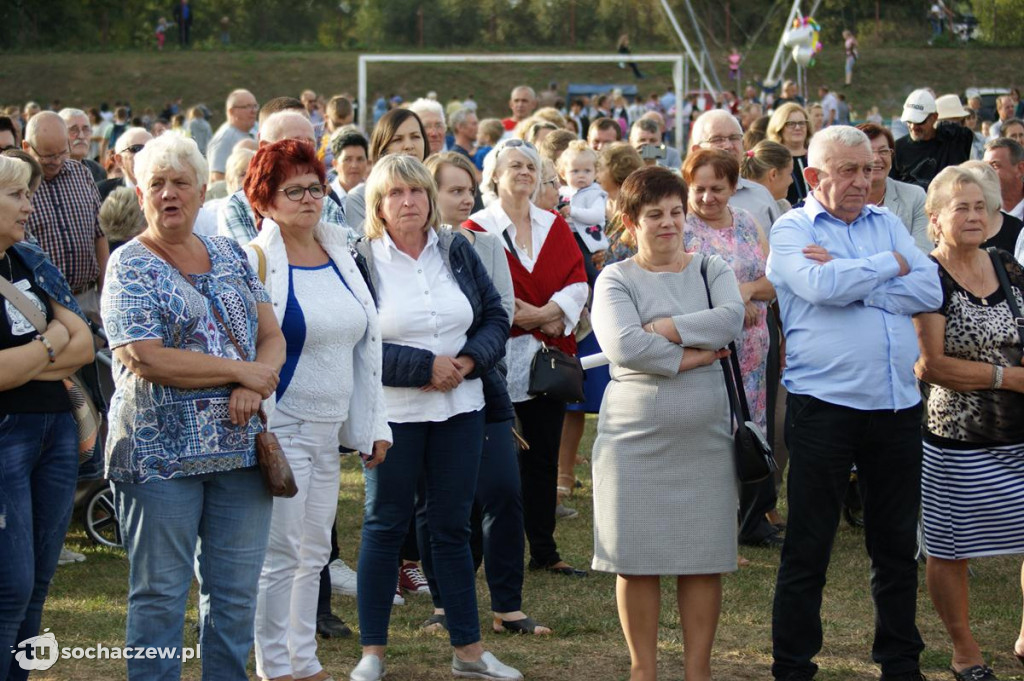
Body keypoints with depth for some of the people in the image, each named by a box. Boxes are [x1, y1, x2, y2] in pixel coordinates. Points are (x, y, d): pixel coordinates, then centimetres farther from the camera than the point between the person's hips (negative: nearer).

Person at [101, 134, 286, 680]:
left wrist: (250, 391, -12)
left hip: (240, 446, 5)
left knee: (236, 592, 8)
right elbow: (142, 358, -16)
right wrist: (241, 371, -12)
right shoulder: (130, 267, -4)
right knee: (160, 593, 1)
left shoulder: (230, 256, 12)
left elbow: (271, 336, 10)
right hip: (161, 450, -5)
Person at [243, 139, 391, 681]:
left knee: (313, 554, 14)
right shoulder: (254, 262, -10)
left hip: (328, 430, 7)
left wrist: (374, 425, 14)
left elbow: (366, 344, 16)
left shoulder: (340, 256, 11)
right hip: (279, 428, -7)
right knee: (280, 555, -3)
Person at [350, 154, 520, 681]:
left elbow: (496, 317, 8)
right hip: (392, 414, -4)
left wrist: (470, 361, -10)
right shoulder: (361, 262, -7)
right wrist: (425, 367, -17)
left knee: (453, 525, 11)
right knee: (385, 527, 5)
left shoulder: (457, 252, 7)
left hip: (460, 410, 4)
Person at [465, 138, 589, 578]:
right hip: (500, 358, -5)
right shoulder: (477, 229, -3)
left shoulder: (555, 226, 13)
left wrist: (547, 313, -15)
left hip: (549, 357, 5)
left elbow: (578, 281, 3)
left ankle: (544, 551, 15)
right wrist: (540, 320, -13)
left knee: (544, 455, 8)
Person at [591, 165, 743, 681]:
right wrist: (689, 356, -12)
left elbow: (731, 318, -11)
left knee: (704, 559, 4)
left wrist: (662, 328, -14)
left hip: (704, 438, 2)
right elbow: (622, 345, -16)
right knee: (638, 559, 1)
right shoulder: (615, 279, 2)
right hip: (635, 438, -2)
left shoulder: (709, 269, 10)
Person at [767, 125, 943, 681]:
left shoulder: (887, 223, 13)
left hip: (897, 406, 5)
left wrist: (849, 282, -11)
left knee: (897, 545, 12)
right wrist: (891, 265, -6)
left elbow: (929, 291, -2)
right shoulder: (791, 230, 0)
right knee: (807, 548, 2)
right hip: (824, 404, -4)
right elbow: (821, 286, -20)